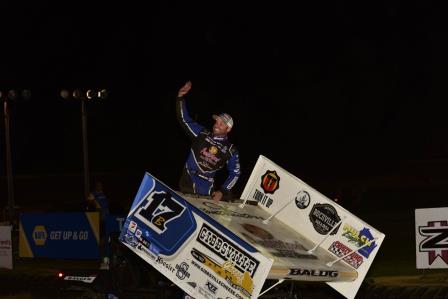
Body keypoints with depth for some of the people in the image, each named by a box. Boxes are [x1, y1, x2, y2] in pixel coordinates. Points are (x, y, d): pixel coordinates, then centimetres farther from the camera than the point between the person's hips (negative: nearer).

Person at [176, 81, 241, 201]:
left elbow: (235, 173, 4)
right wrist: (181, 97, -6)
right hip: (186, 182, 2)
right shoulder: (202, 134, 4)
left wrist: (222, 191, -6)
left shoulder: (230, 151, -1)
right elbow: (184, 120, 5)